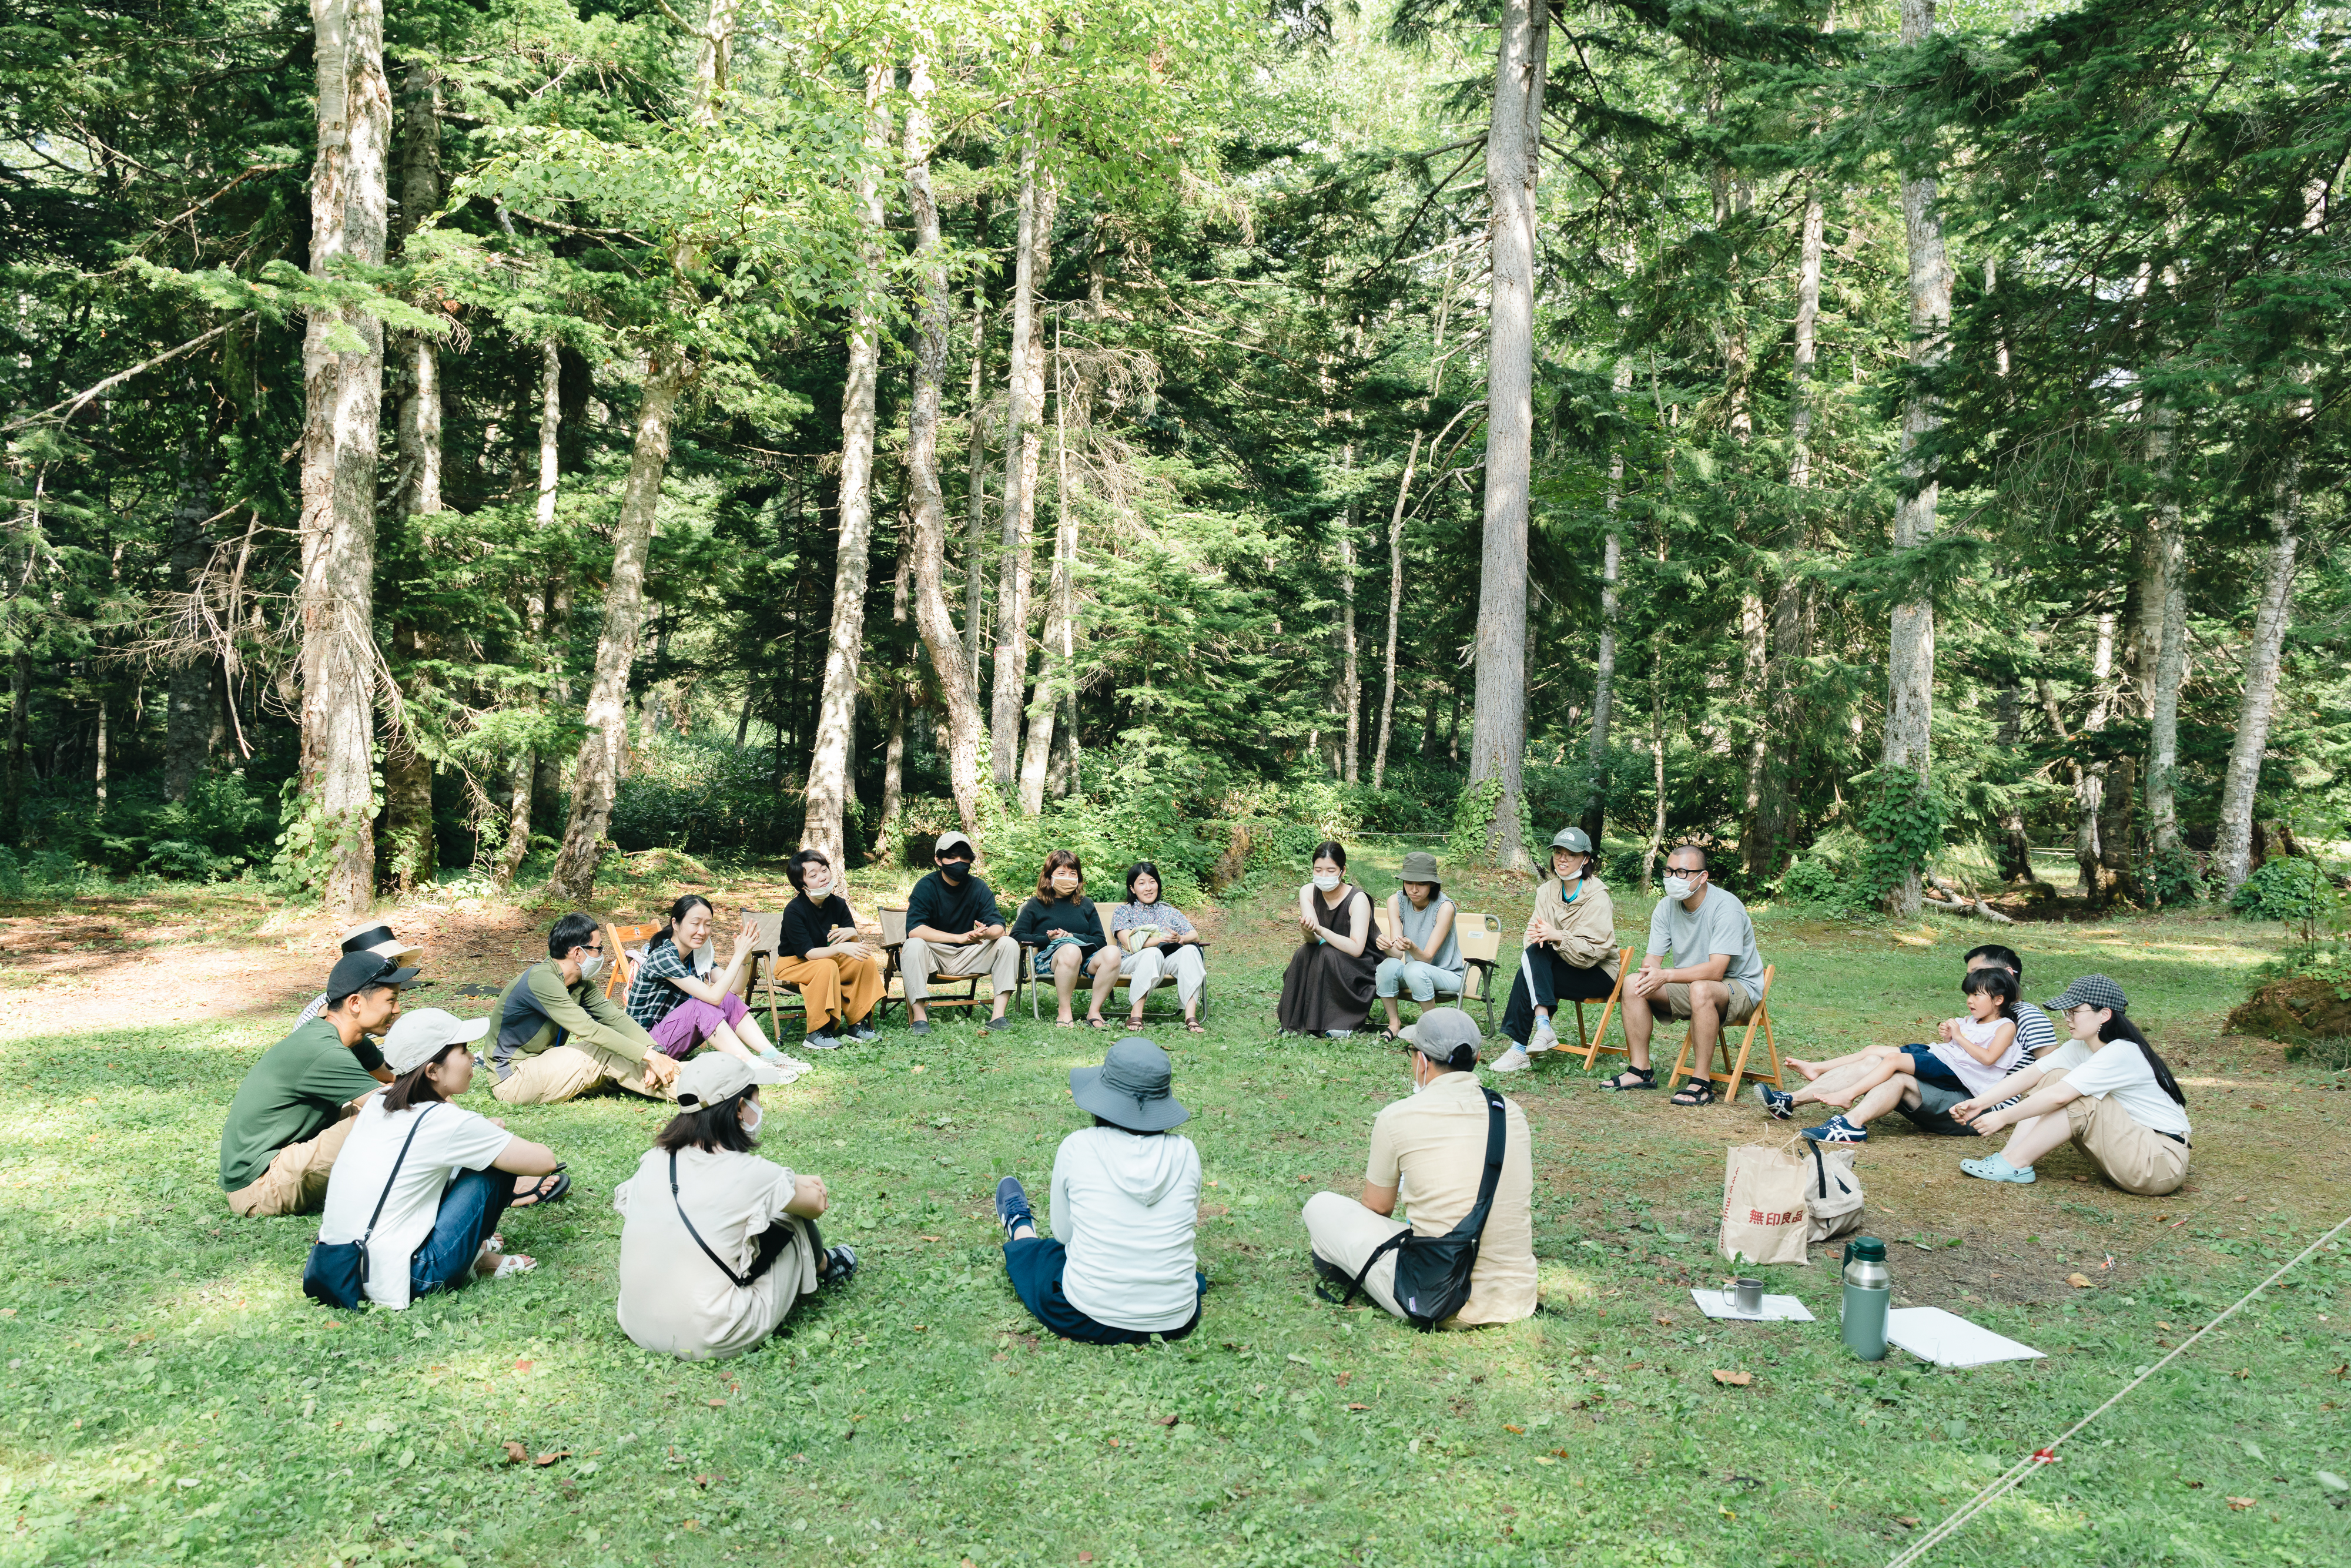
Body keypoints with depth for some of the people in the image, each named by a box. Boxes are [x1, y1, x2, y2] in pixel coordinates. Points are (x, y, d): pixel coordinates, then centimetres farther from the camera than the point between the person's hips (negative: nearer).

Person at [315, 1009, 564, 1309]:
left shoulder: (376, 1104, 6)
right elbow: (545, 1161, -11)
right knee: (497, 1165, -1)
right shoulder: (445, 1121, -16)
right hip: (395, 1284, -8)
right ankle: (474, 1262, 12)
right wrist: (497, 1139, 9)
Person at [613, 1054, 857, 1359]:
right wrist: (802, 1184, 24)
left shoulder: (653, 1162, -2)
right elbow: (817, 1205, 3)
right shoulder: (750, 1174, -18)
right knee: (793, 1218, 10)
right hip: (712, 1342, -6)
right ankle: (823, 1267, 40)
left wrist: (790, 1182, 21)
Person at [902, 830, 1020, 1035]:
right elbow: (914, 930, -24)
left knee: (1009, 944, -18)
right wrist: (960, 937, -33)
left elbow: (998, 926, -11)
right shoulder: (926, 887, -10)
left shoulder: (979, 888, 0)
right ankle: (919, 1017, -32)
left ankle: (998, 1016, -22)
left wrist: (986, 933, -38)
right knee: (914, 945, -34)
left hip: (968, 957, 3)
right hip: (934, 957, -3)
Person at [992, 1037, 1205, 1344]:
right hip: (1176, 1323, 1)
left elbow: (1063, 1235, 0)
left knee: (1031, 1250, 31)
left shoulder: (1076, 1148, -13)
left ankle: (1021, 1228, 62)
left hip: (1085, 1322, -1)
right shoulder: (1185, 1154, -8)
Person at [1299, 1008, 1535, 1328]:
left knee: (1321, 1207, 10)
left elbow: (1377, 1209, 7)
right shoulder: (1512, 1113, 4)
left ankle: (1342, 1264, 38)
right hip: (1518, 1304, 5)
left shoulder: (1398, 1117, -10)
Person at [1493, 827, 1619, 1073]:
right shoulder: (1547, 891, 5)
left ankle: (1520, 1048, -25)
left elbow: (1594, 951, -21)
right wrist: (1537, 936, -24)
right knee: (1533, 952, -28)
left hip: (1598, 973, -5)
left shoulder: (1597, 898, -14)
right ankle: (1543, 1027, -36)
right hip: (1562, 966, 6)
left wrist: (1558, 937, -34)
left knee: (1529, 976, -27)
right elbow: (1534, 932, 0)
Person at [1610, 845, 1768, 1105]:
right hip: (1689, 985, 7)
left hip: (1739, 986, -7)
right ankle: (1641, 1071, -6)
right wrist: (1649, 972, -27)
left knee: (1700, 989, -39)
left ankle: (1701, 1083, -30)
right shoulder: (1666, 907, -2)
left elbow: (1715, 971, -30)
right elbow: (1651, 959, -3)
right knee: (1633, 983, -12)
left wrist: (1666, 976, -37)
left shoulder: (1726, 907, -23)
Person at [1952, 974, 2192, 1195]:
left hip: (2162, 1162, -8)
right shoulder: (2081, 1047, 2)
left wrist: (2004, 1117, -26)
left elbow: (2059, 1096, -30)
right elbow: (2029, 1074, -3)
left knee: (2077, 1096, -23)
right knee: (2052, 1078, -3)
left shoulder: (2123, 1053, -24)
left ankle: (2016, 1165, -17)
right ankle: (2010, 1156, -15)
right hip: (2129, 1146, 8)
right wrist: (1980, 1102, -14)